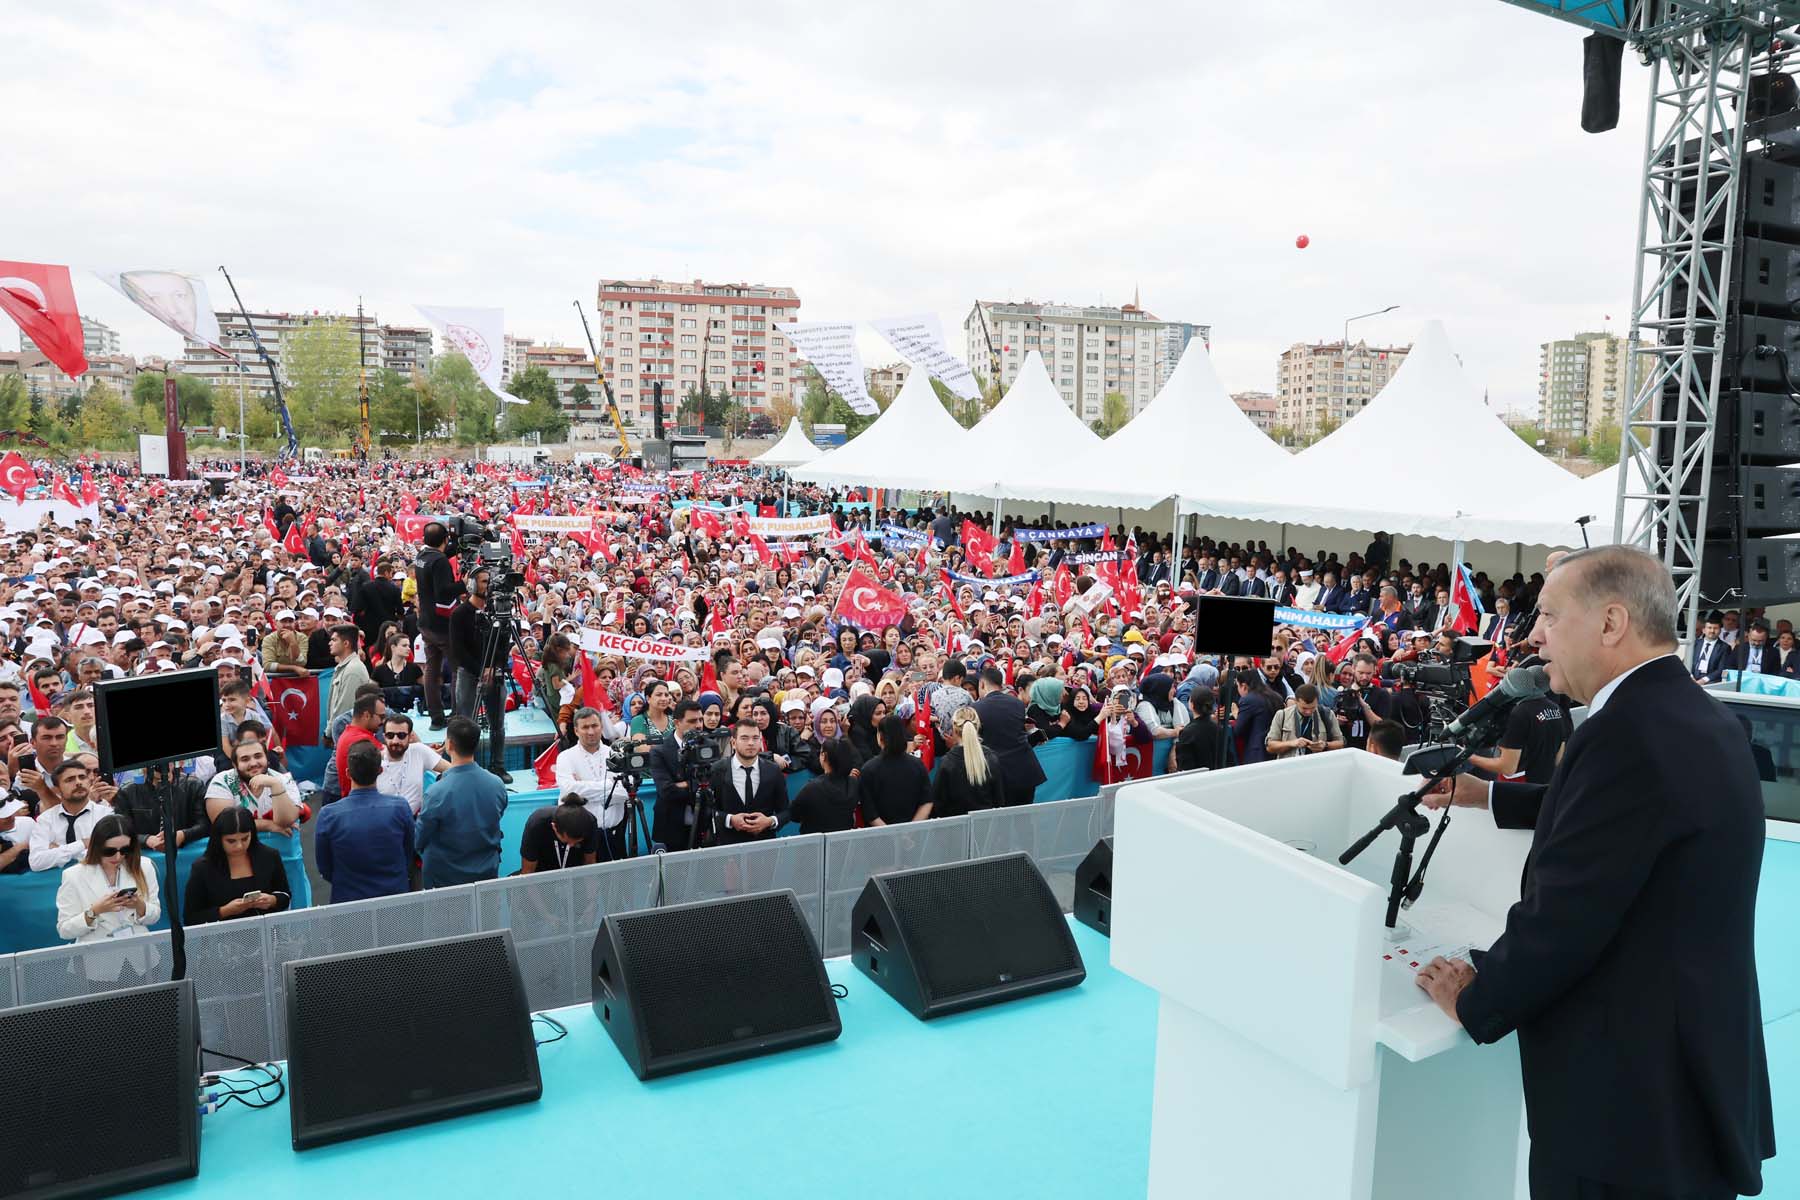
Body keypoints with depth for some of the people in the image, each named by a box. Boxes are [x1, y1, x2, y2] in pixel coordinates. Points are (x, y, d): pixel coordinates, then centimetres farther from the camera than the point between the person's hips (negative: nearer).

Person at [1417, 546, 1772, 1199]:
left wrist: (1474, 1002, -8)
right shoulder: (1699, 716, 7)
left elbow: (1558, 918, -24)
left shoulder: (1628, 733, -25)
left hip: (1633, 1105, -9)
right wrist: (1482, 795, 30)